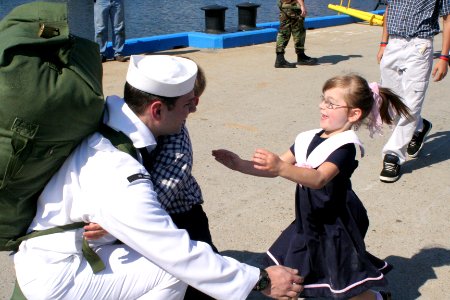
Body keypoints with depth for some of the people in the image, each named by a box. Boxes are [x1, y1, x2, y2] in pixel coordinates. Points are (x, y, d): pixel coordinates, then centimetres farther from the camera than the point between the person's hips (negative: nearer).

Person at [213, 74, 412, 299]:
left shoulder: (345, 146, -21)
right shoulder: (309, 139, 1)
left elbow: (319, 179, -37)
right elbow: (275, 169, 3)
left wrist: (281, 167, -50)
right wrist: (240, 165, -7)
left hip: (335, 225, -7)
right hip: (309, 222, 7)